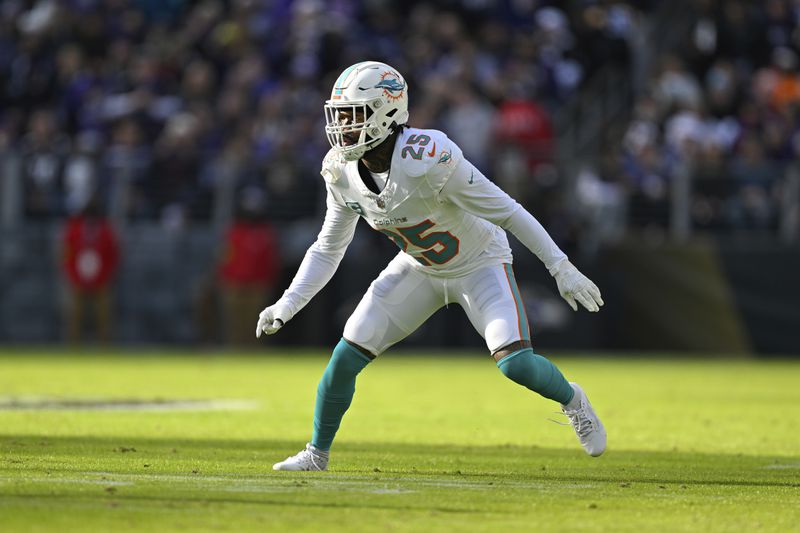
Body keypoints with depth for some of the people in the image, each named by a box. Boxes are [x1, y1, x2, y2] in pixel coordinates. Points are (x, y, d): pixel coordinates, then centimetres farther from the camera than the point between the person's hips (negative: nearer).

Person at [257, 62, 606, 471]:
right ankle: (317, 453, 15)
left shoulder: (427, 159, -35)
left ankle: (572, 400, 11)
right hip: (418, 267, 5)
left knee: (515, 363, -22)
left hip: (479, 265, -5)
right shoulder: (342, 172, -14)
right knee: (346, 357, -5)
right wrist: (286, 306, -8)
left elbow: (506, 211, -26)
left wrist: (561, 268, -23)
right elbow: (327, 250, 1)